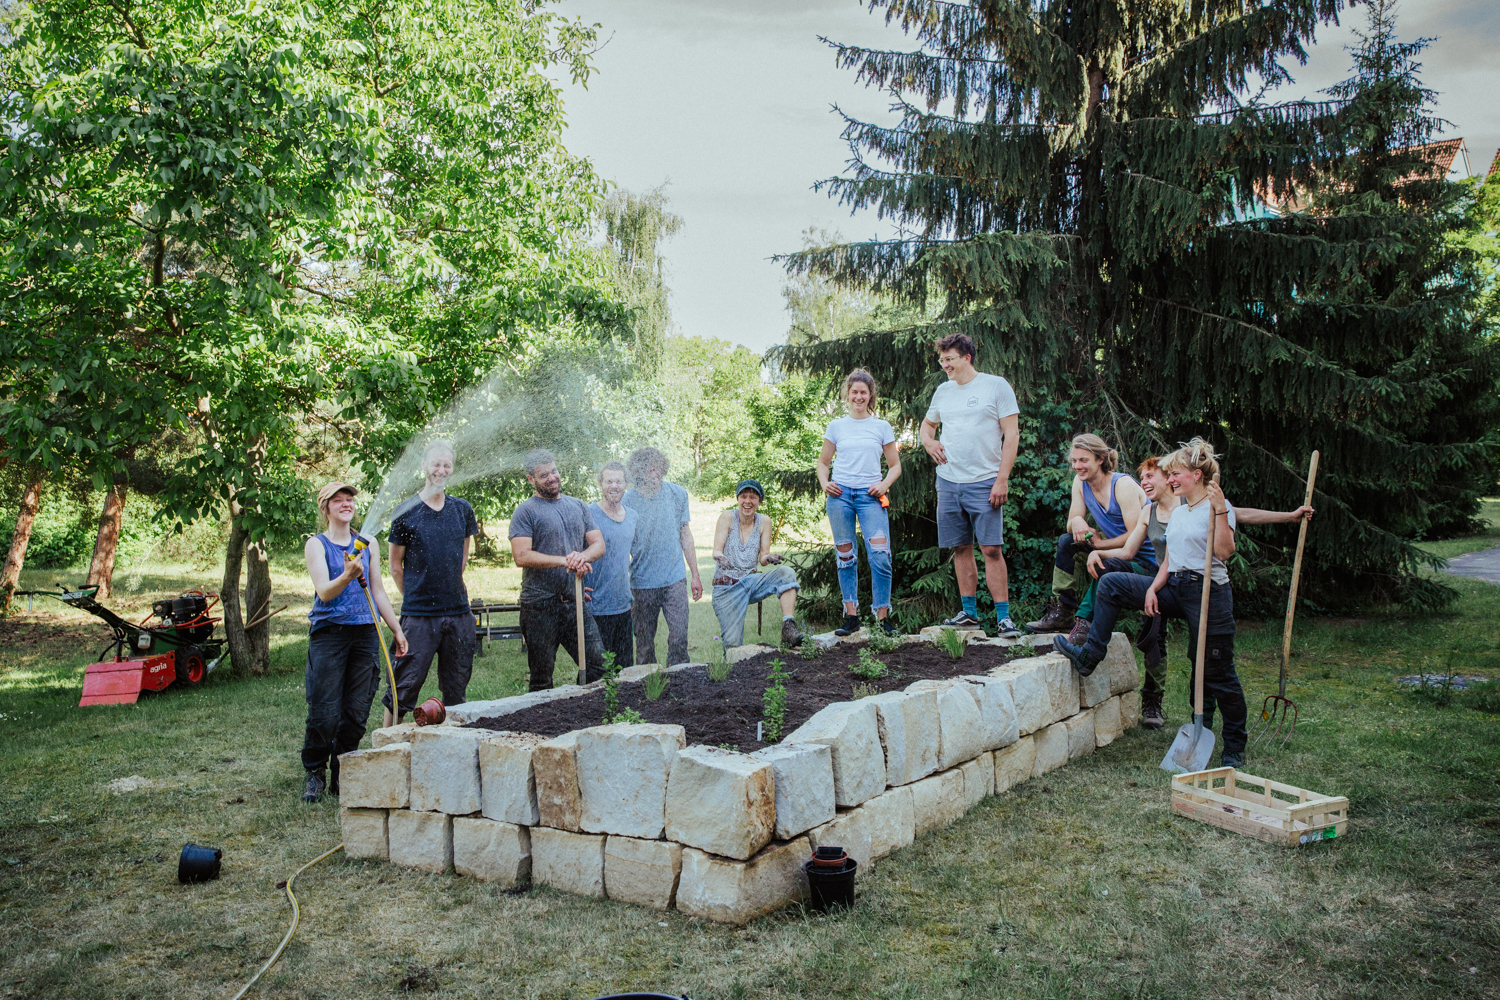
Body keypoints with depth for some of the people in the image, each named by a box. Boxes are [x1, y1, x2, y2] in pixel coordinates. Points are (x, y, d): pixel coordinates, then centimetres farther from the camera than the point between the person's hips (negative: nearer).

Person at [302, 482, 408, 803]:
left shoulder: (367, 544, 15)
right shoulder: (316, 545, 3)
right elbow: (324, 592, -10)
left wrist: (397, 630, 18)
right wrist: (348, 576, -29)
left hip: (365, 634, 3)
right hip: (328, 633, -3)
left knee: (357, 712, 2)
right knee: (324, 713, -6)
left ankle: (342, 774, 16)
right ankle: (315, 773, 13)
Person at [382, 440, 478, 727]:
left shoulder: (462, 509, 8)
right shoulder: (407, 512, -4)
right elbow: (395, 566, 4)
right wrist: (416, 596, 7)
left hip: (458, 612, 4)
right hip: (419, 615, -4)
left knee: (456, 688, 11)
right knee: (405, 685, -4)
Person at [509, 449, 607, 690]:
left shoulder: (577, 505, 15)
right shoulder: (525, 511, -3)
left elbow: (598, 543, 10)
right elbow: (522, 556, -14)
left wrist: (583, 556, -13)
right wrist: (564, 561, -20)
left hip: (576, 601, 5)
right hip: (540, 604, -4)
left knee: (598, 666, 3)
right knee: (541, 678, 5)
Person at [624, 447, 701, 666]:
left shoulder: (677, 494, 2)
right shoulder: (628, 501, -5)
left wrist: (695, 574, 11)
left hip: (675, 580, 1)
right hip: (642, 583, -1)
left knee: (679, 638, -5)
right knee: (644, 644, 8)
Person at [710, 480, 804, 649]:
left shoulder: (764, 521, 3)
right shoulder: (727, 517, -5)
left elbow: (763, 557, -1)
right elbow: (717, 551, -12)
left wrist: (769, 558, -25)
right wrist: (721, 558, -36)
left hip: (751, 582, 3)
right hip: (726, 587, -3)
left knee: (787, 572, -27)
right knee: (733, 645, -16)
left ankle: (788, 629, -35)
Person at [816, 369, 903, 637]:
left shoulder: (882, 427, 9)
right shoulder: (836, 426, 11)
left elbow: (895, 466, 12)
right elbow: (823, 462, 17)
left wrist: (884, 484, -6)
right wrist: (825, 484, -2)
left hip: (870, 496, -1)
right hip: (840, 494, 1)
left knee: (880, 555, -13)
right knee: (845, 556, 3)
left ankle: (882, 616, -4)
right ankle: (851, 616, 10)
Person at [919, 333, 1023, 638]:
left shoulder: (996, 386, -1)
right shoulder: (943, 391, 14)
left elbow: (1012, 434, -5)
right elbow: (927, 424, 31)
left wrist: (1002, 479, -12)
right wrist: (929, 442, 7)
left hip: (984, 483, -5)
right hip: (949, 482, 5)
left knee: (992, 549, -8)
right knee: (961, 548, 7)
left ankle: (1003, 616, -4)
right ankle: (969, 612, 15)